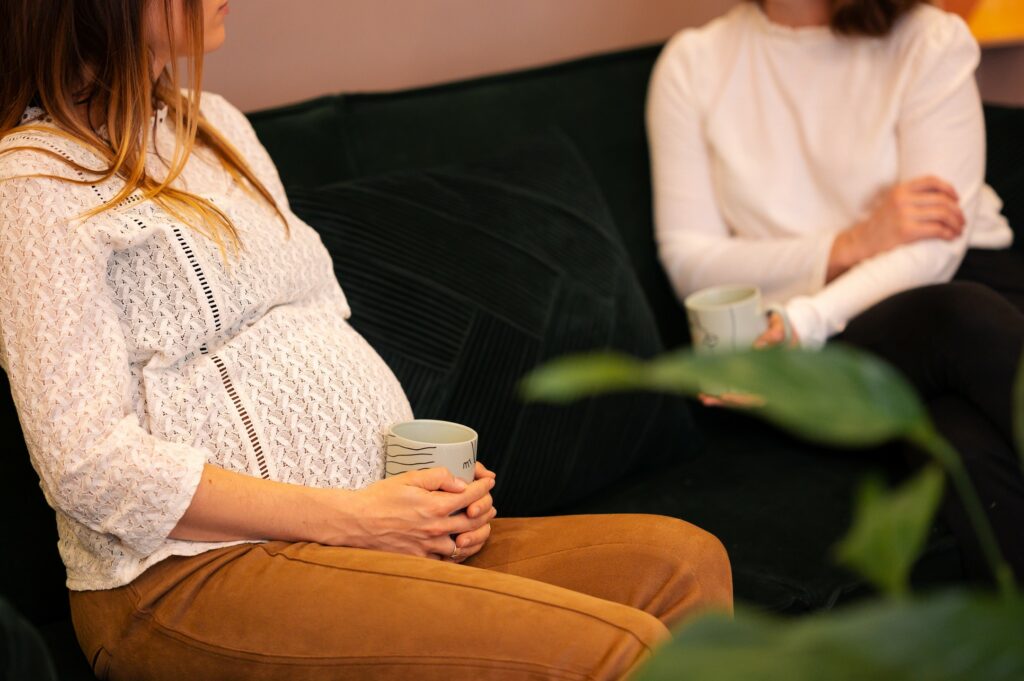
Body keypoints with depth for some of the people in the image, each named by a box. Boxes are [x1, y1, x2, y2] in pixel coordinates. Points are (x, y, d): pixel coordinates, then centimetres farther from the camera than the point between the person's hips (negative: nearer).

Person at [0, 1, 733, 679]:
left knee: (684, 560, -11)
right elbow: (91, 467, -14)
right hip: (191, 572, -8)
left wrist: (435, 476, 2)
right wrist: (346, 516, -16)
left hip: (370, 526, 8)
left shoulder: (217, 125, 20)